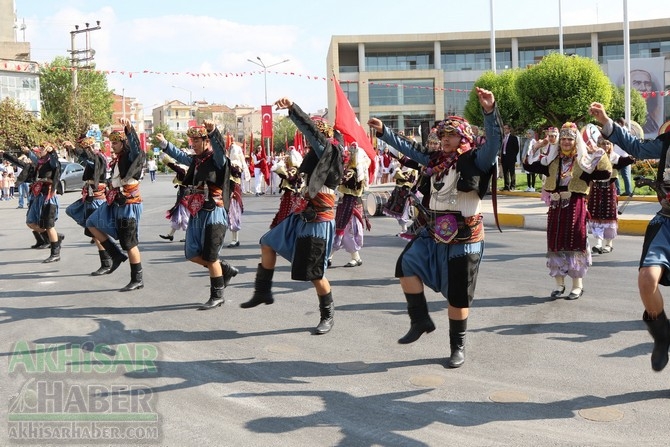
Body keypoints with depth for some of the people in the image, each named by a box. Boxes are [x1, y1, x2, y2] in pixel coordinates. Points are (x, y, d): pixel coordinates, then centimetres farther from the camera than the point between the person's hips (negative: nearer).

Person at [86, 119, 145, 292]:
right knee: (92, 224, 14)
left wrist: (129, 128, -52)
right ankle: (117, 256, 15)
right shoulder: (118, 160, 13)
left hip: (129, 204, -10)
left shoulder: (132, 157, -14)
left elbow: (136, 147, -37)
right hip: (115, 203, 10)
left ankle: (137, 279, 7)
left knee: (130, 243, -4)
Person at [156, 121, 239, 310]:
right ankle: (226, 270, 28)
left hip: (213, 214, -8)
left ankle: (217, 296, 10)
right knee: (192, 254, 10)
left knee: (210, 257, -3)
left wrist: (213, 131, -47)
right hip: (196, 215, 8)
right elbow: (179, 155, 32)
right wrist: (164, 143, 30)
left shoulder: (217, 159, -8)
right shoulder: (195, 160, 13)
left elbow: (220, 147, -30)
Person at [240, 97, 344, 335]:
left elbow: (313, 130, -28)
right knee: (268, 243, 18)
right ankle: (263, 292, 28)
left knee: (315, 273, -5)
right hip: (303, 217, 10)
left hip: (318, 222, -10)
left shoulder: (330, 152, -14)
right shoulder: (318, 155, 10)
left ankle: (328, 316, 13)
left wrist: (292, 108, -34)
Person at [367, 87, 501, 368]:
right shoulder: (436, 160, 7)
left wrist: (490, 110, -43)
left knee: (457, 296, 3)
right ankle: (420, 321, 5)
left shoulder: (475, 161, -11)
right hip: (433, 233, 6)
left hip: (464, 239, -5)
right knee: (406, 265, -12)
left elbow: (494, 142, -28)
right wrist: (383, 132, 15)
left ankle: (458, 347, 21)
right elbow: (409, 148, 18)